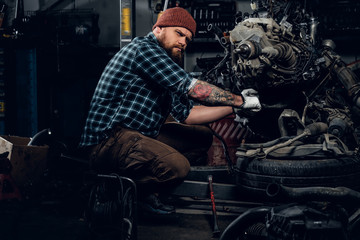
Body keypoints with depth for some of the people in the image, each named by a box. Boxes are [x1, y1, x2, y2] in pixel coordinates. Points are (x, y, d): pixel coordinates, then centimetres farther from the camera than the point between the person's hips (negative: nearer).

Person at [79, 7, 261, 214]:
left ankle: (148, 190, 0)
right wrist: (241, 101, -9)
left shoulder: (167, 67, 20)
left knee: (202, 137, 10)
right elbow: (192, 88, -18)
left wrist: (231, 108, 6)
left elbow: (185, 114, 14)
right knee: (177, 166, -31)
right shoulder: (144, 49, -12)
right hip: (108, 141, -11)